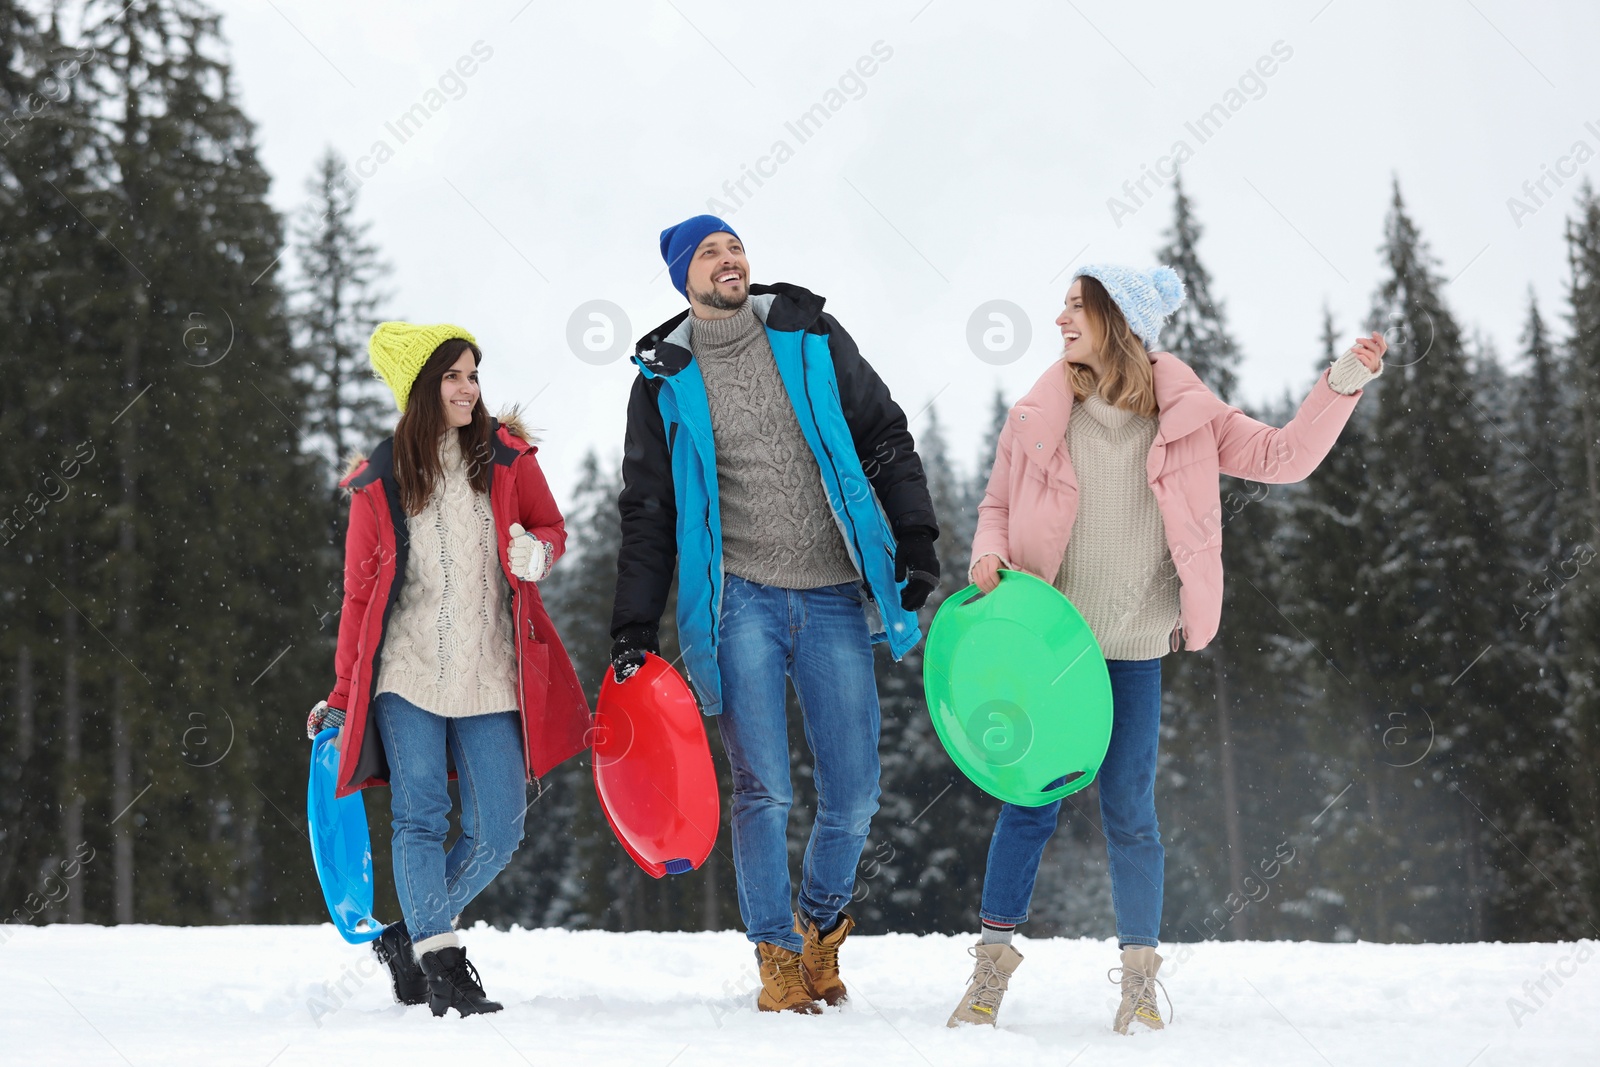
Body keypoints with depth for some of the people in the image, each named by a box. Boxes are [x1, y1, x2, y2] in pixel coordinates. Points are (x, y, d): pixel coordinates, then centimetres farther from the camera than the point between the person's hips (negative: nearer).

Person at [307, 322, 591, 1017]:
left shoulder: (505, 456, 5)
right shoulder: (377, 483, 4)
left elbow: (551, 527, 17)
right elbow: (361, 593, 9)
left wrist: (536, 551, -8)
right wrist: (344, 695, 9)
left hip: (490, 675, 1)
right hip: (406, 673, -1)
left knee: (498, 831, -2)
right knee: (421, 817, -10)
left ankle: (407, 939, 17)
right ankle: (439, 963, -5)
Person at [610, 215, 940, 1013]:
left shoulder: (809, 336, 7)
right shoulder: (665, 379, 6)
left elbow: (884, 439, 9)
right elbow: (647, 513, 9)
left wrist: (915, 543, 0)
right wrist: (633, 632, 5)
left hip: (835, 597, 1)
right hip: (740, 598, -1)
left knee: (853, 798, 1)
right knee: (763, 791, -5)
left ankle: (822, 921, 27)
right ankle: (778, 956, 10)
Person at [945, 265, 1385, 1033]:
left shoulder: (1184, 415, 0)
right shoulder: (1040, 413, 1)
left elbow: (1281, 457, 3)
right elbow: (997, 503, 9)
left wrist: (1341, 385, -7)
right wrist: (989, 555, -11)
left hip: (1134, 650, 0)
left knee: (1130, 812, 3)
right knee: (1030, 800, 2)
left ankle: (1140, 977, 17)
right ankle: (992, 966, 13)